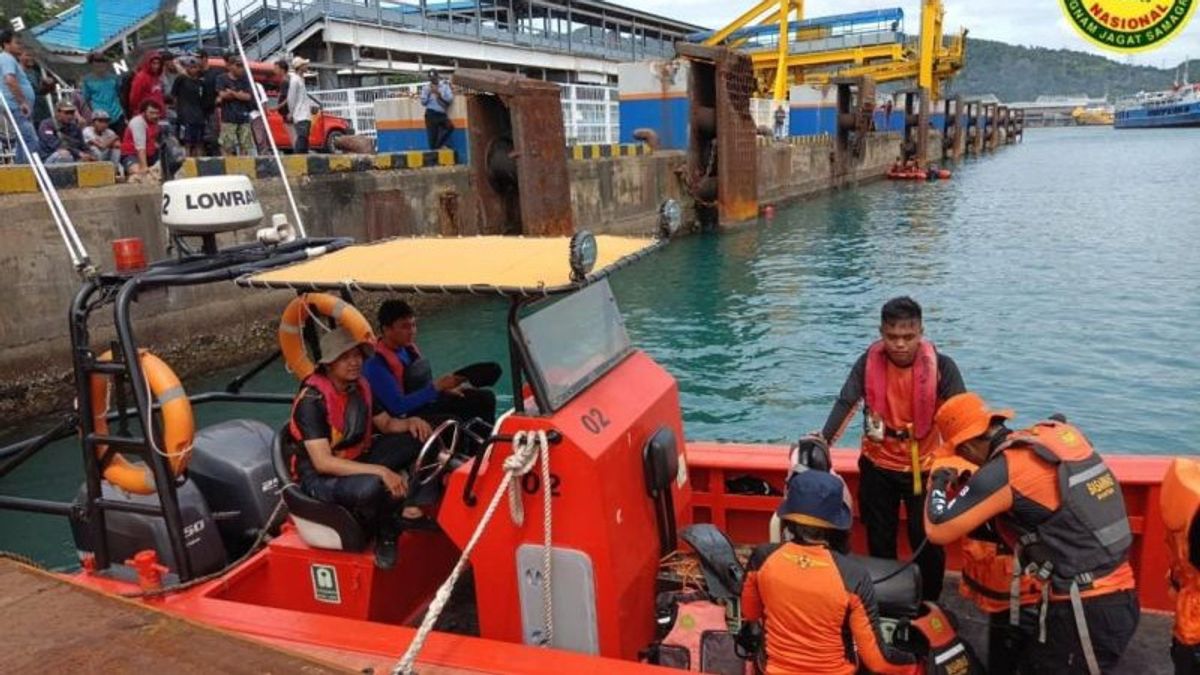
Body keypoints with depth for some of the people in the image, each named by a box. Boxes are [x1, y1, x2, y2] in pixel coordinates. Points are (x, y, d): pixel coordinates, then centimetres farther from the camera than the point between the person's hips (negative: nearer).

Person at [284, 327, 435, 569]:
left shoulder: (360, 387, 0)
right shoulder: (312, 401, -23)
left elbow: (387, 424, 12)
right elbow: (323, 463, -30)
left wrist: (410, 422, -12)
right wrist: (380, 470, -37)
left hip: (357, 460, 8)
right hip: (320, 478, -7)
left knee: (419, 436, -6)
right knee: (371, 486, -39)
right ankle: (387, 532, -7)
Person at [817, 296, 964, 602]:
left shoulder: (941, 366, -17)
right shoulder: (869, 362, -12)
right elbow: (845, 403, -17)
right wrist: (823, 441, -31)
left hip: (924, 468, -2)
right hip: (878, 466, 2)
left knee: (928, 544, 7)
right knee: (880, 542, 16)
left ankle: (929, 607, 31)